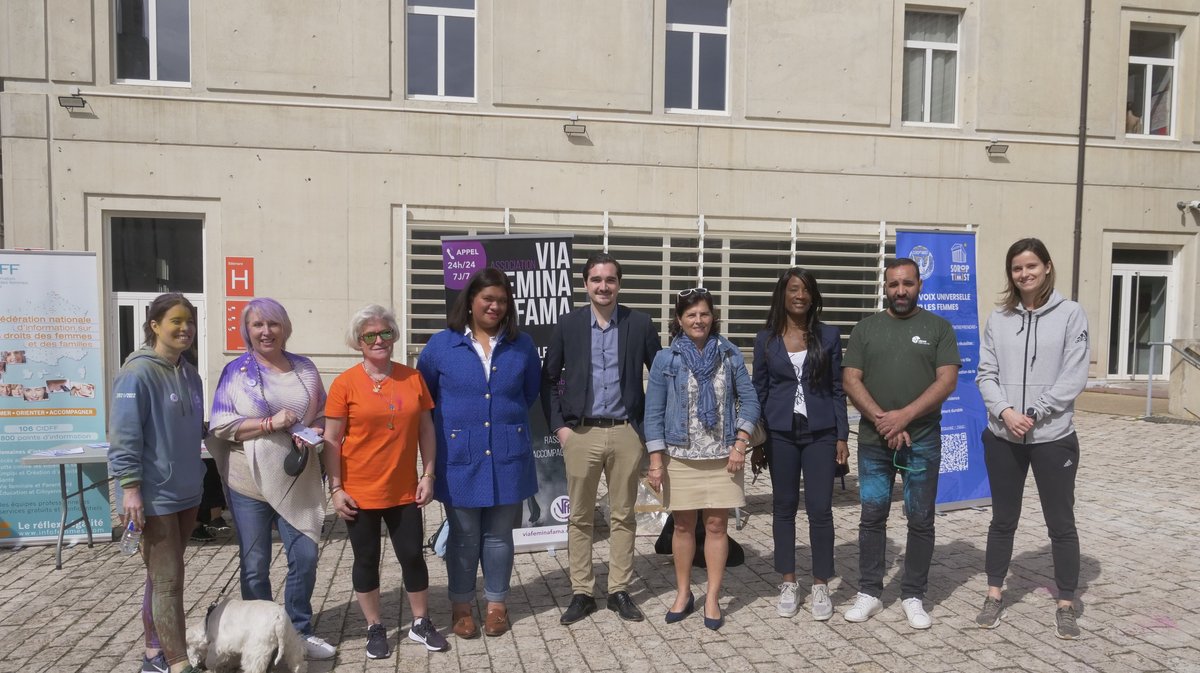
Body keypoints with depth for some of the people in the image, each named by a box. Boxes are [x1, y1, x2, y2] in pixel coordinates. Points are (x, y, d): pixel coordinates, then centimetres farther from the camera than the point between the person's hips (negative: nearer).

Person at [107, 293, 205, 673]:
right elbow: (124, 435, -16)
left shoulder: (189, 374, 10)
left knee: (163, 577, 16)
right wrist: (131, 487, -20)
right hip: (155, 495, -8)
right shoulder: (138, 372, -13)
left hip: (186, 491, 8)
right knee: (168, 581, -5)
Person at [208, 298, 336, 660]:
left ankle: (300, 631, 23)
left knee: (305, 556, 3)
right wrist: (270, 423, -19)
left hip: (297, 480, 2)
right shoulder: (237, 370, -3)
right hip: (250, 481, -2)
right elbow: (221, 425, -8)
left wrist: (312, 433, -10)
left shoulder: (305, 368, 6)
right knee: (255, 566, 8)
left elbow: (323, 416, 12)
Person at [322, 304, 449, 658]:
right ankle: (375, 629, 27)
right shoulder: (345, 383, -8)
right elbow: (331, 441, -5)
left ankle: (421, 623, 27)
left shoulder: (412, 378, 1)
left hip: (404, 491, 2)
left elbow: (426, 430, 6)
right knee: (366, 559, 11)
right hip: (360, 492, -2)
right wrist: (336, 489, -8)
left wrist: (428, 475, 3)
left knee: (413, 555, 9)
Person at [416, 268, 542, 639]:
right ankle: (461, 606, 26)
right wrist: (452, 421, 11)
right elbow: (423, 394, 10)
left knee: (498, 535, 11)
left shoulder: (522, 345, 2)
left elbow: (531, 392, 16)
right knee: (463, 536, 10)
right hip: (459, 456, -1)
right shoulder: (442, 344, -2)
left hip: (507, 456, 1)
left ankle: (496, 604, 28)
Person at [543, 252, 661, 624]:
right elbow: (548, 378, 6)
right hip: (581, 433, 0)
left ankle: (619, 591, 23)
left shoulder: (640, 324, 0)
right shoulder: (568, 324, 1)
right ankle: (581, 593, 20)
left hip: (626, 433, 0)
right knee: (580, 517, 8)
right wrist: (559, 425, -1)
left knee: (623, 516, 10)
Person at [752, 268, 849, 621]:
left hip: (820, 433, -1)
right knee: (783, 507, 8)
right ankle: (788, 583, 20)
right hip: (780, 433, 1)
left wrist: (842, 436, -1)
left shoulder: (829, 336, 3)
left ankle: (821, 586, 14)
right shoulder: (766, 339, 4)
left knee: (820, 509, -1)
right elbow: (758, 391, 6)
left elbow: (837, 389, 4)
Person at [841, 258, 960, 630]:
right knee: (872, 516, 6)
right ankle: (869, 593, 17)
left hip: (922, 440, -1)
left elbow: (946, 381, -6)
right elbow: (850, 380, 0)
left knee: (920, 520, 6)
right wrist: (882, 420, -12)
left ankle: (913, 596, 19)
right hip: (873, 440, 1)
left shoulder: (938, 327, 3)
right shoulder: (866, 328, 7)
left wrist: (904, 416, -16)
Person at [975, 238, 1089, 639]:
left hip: (1053, 437, -2)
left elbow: (1074, 378, -8)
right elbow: (985, 374, 2)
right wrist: (1005, 411, -13)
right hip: (1003, 437, 2)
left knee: (1061, 523, 8)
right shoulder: (998, 318, 4)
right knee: (1003, 520, 13)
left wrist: (1033, 414, -13)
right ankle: (995, 595, 27)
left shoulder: (1070, 314, -3)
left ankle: (1066, 606, 23)